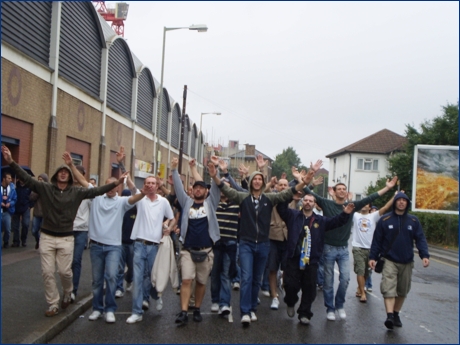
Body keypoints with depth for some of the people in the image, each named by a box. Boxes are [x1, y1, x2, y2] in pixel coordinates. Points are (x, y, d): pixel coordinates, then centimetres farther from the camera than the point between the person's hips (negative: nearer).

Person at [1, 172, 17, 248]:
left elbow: (15, 199, 5)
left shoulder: (12, 188, -1)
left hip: (7, 211, 2)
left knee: (8, 229, 4)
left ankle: (6, 242, 27)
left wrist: (10, 203, -13)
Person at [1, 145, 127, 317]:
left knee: (65, 271, 2)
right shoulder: (45, 188, -1)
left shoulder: (76, 192, -1)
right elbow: (27, 178, -8)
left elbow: (96, 191, -6)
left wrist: (115, 183, -16)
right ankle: (53, 304, 16)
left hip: (66, 238, -1)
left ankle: (67, 293, 34)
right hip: (47, 237, 1)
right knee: (47, 272, 3)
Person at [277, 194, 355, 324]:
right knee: (291, 285, -3)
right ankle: (290, 303, 29)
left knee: (309, 288, 3)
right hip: (293, 258, -2)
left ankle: (304, 313, 19)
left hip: (311, 260, 2)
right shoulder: (293, 215, 6)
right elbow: (281, 208, -5)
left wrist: (345, 214, -8)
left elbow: (335, 222, 9)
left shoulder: (320, 220, 12)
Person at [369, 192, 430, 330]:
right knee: (389, 288, -16)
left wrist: (425, 255, -13)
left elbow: (420, 239, 1)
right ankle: (389, 316, -22)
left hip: (407, 262, 3)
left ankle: (396, 314, 26)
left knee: (402, 291, 11)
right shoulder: (385, 220, -2)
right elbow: (377, 240, 0)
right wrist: (372, 257, -3)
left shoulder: (414, 221, 4)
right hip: (390, 261, -3)